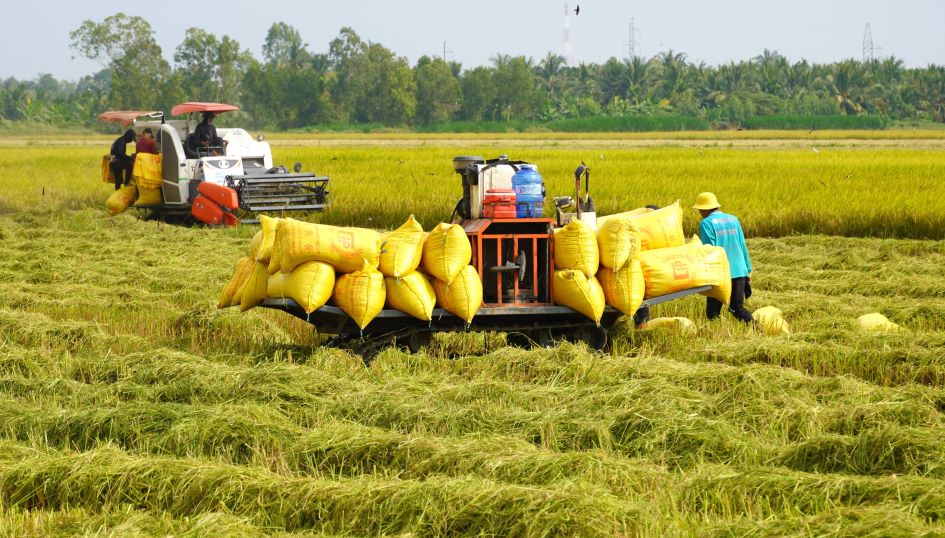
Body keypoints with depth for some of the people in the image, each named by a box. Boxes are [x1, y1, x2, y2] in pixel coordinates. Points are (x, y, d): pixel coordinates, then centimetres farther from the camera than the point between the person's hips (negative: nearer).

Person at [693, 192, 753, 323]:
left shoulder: (706, 223, -6)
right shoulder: (733, 219, 12)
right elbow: (743, 247, 14)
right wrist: (748, 270, 18)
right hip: (739, 271, 6)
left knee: (713, 312, 6)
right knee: (738, 308, 13)